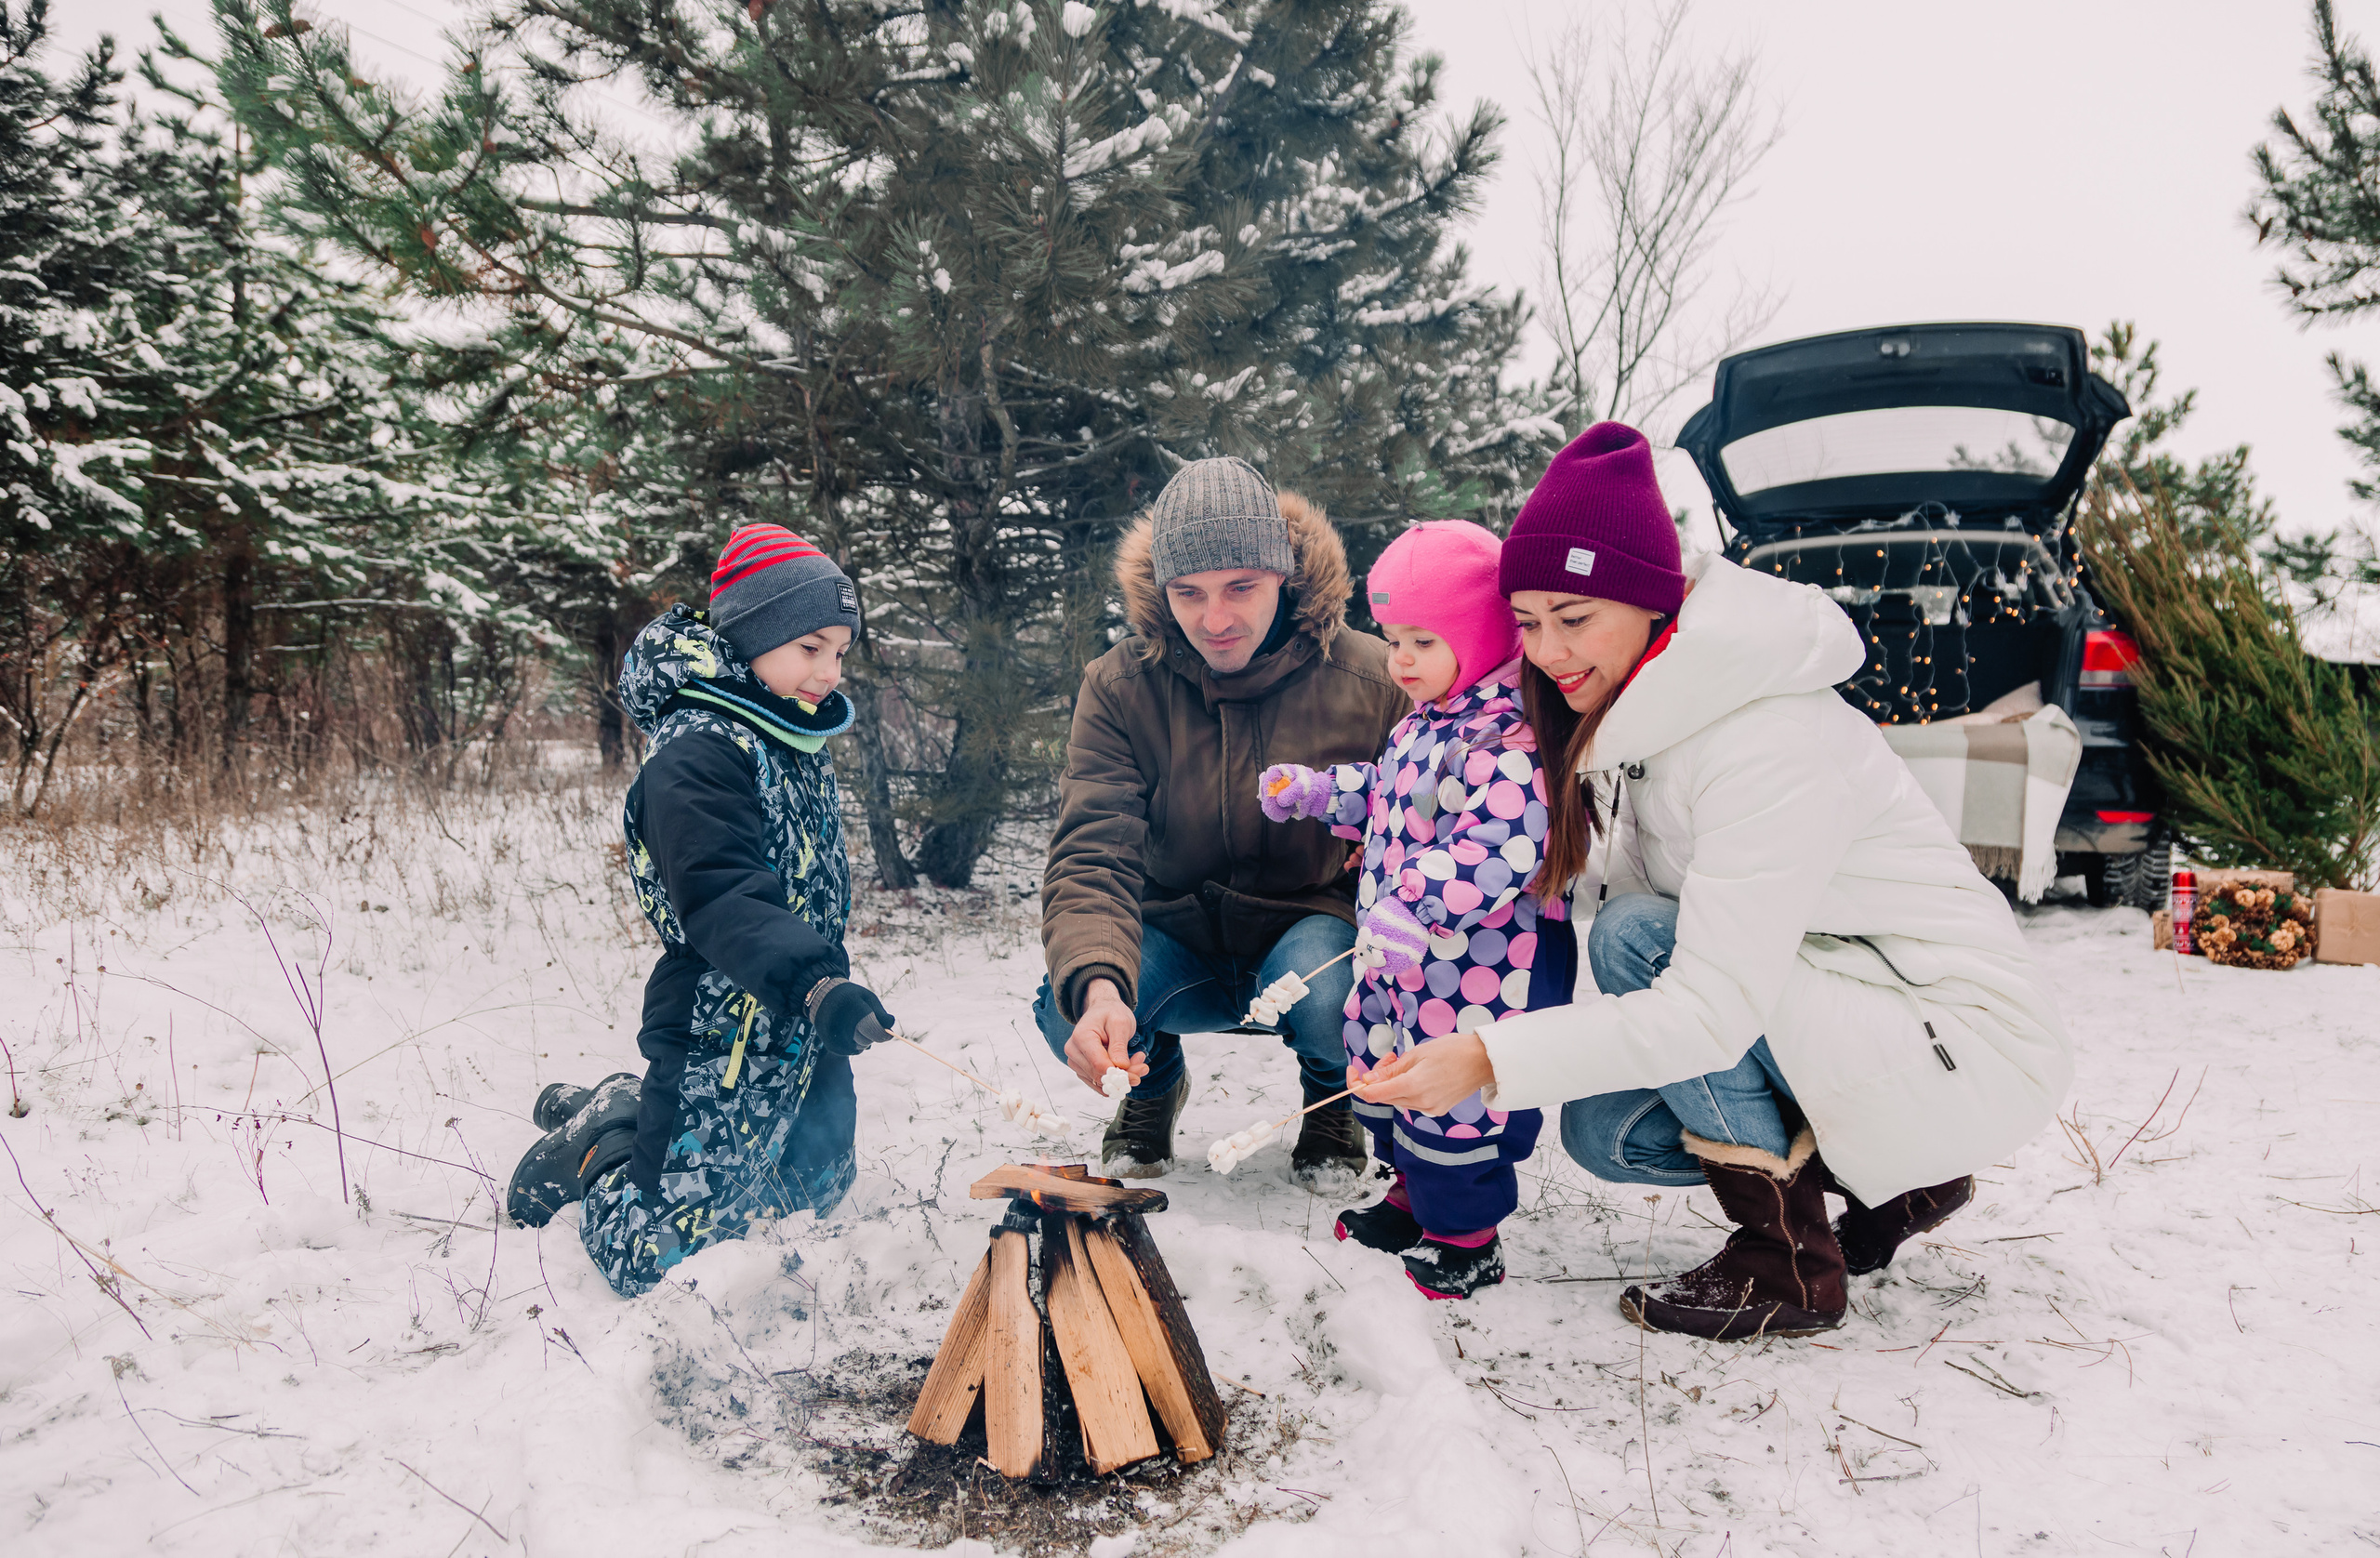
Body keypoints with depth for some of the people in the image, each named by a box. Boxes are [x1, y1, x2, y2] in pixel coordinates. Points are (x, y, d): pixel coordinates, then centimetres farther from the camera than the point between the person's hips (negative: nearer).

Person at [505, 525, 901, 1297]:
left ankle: (626, 1108, 35)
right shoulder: (695, 754, -21)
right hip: (723, 1033, -9)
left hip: (801, 1032, 9)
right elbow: (722, 902, -34)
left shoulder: (798, 745, 10)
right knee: (659, 1260, -8)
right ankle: (592, 1148, 23)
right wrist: (816, 982, -47)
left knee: (813, 1191, 26)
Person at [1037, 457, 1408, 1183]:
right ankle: (1156, 1079, 12)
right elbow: (1092, 858, -23)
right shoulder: (1118, 687, -14)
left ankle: (1332, 1093, 5)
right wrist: (1097, 984, -43)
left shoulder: (1373, 680, -16)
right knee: (1067, 1013, -27)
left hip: (1314, 920, -1)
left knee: (1325, 995, -36)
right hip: (1178, 937, 2)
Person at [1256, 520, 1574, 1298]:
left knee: (1454, 1087, -1)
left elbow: (1499, 847, -33)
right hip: (1403, 951, 10)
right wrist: (1317, 791, 16)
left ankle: (1467, 1236, 19)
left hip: (1480, 961, -10)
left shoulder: (1508, 739, -22)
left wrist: (1416, 909, -39)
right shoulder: (1423, 725, 10)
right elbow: (1386, 796, 27)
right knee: (1382, 1061, 21)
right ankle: (1414, 1191, 42)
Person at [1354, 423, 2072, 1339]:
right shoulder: (1642, 706, 0)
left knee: (1638, 937, -25)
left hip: (1973, 1057, -9)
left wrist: (1488, 1059, -37)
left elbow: (1714, 1012, -32)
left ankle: (1787, 1266, -10)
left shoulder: (1768, 742, -29)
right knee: (1603, 1134, -1)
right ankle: (1898, 1180, 15)